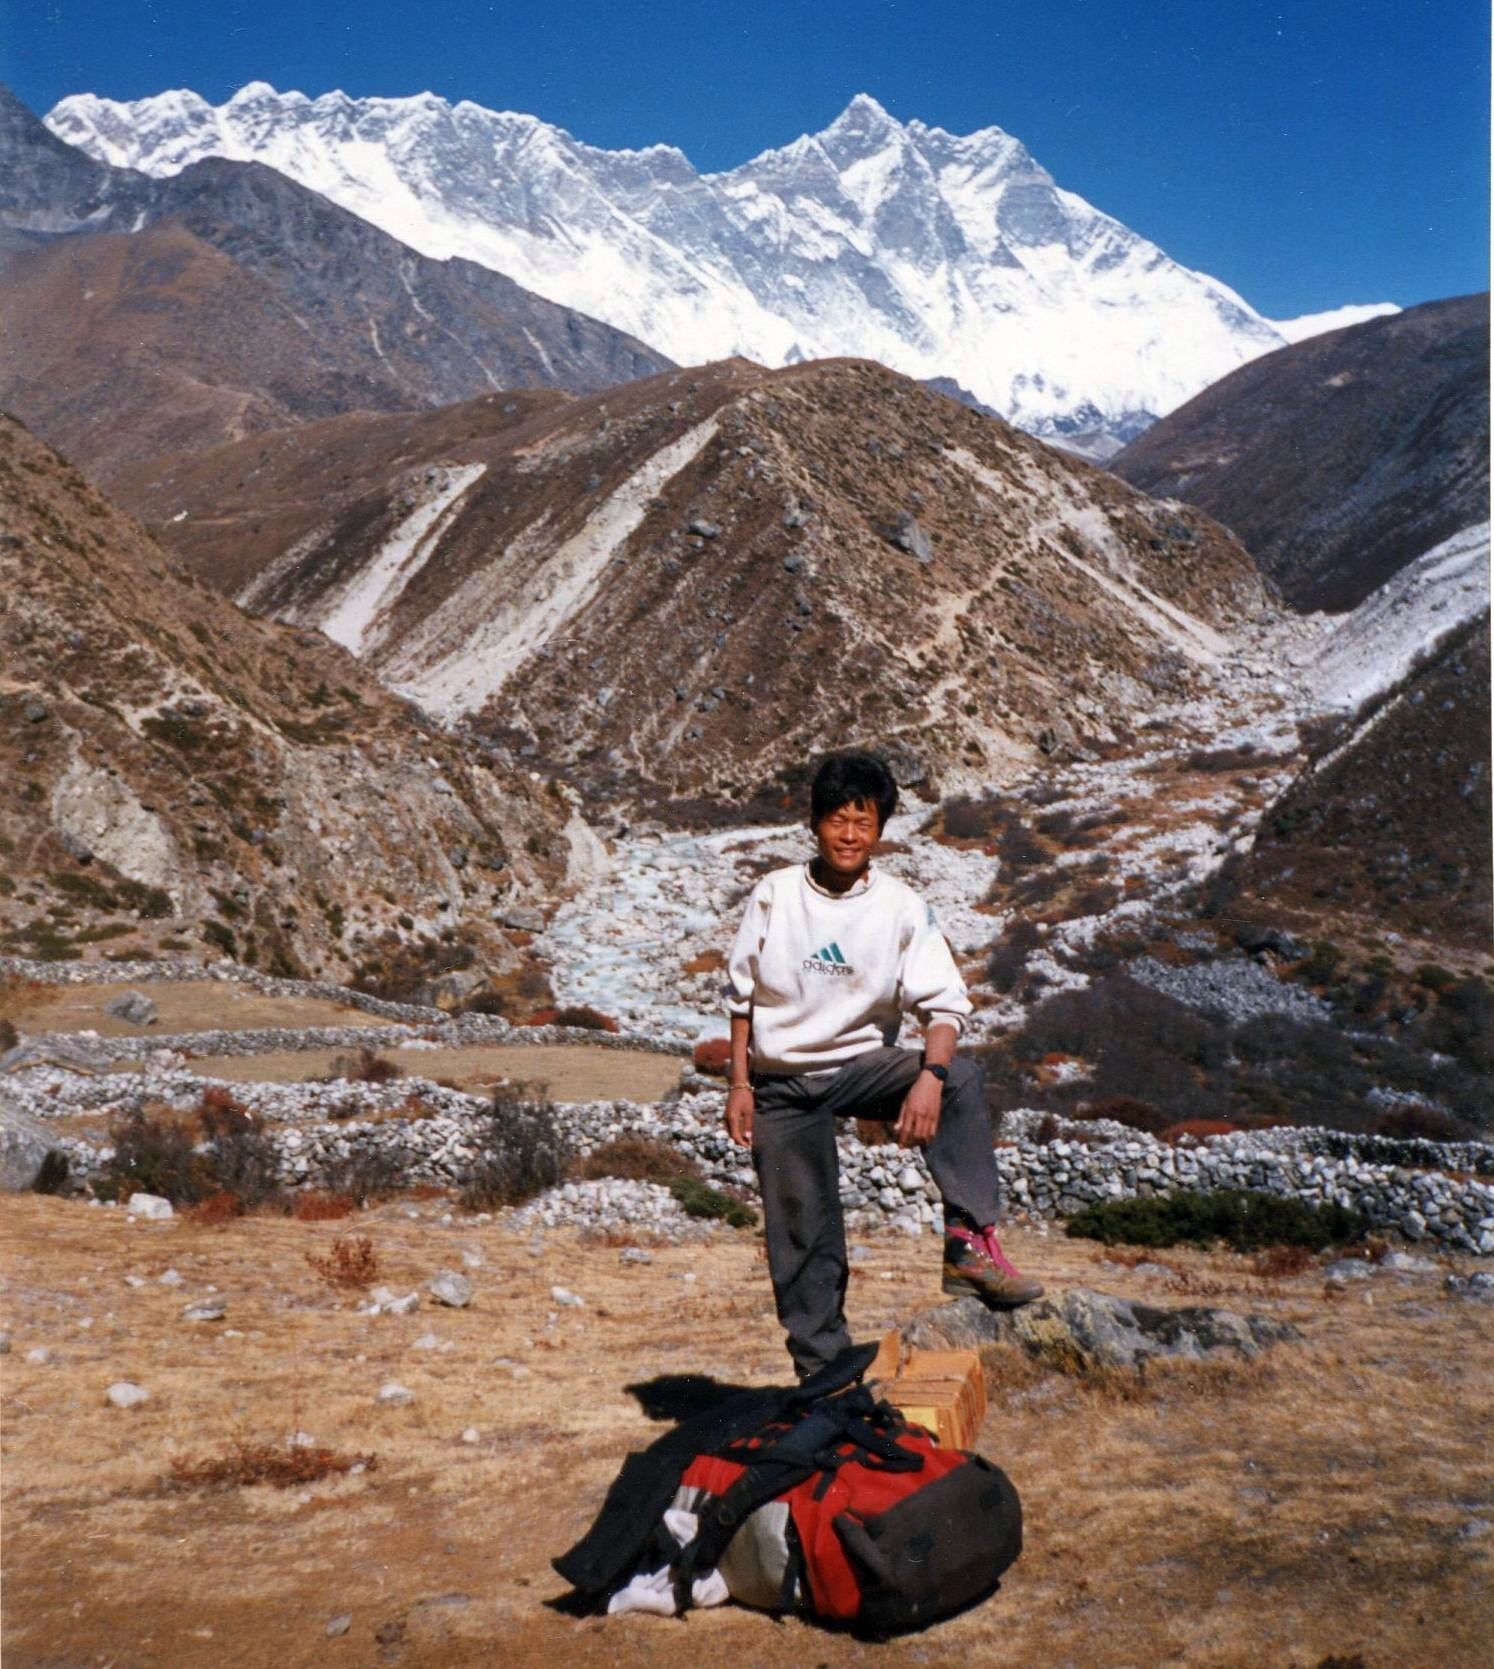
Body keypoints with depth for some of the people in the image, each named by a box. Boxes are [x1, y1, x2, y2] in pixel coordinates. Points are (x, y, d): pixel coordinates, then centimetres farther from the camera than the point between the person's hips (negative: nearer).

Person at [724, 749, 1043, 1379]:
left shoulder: (902, 908, -7)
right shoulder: (774, 895, -4)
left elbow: (945, 1004, -13)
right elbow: (742, 995, 4)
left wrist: (930, 1075, -31)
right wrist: (740, 1084, -1)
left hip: (860, 1064, 0)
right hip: (780, 1085, 0)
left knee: (961, 1078, -29)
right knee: (801, 1235, 2)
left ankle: (971, 1242, -29)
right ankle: (820, 1367, 20)